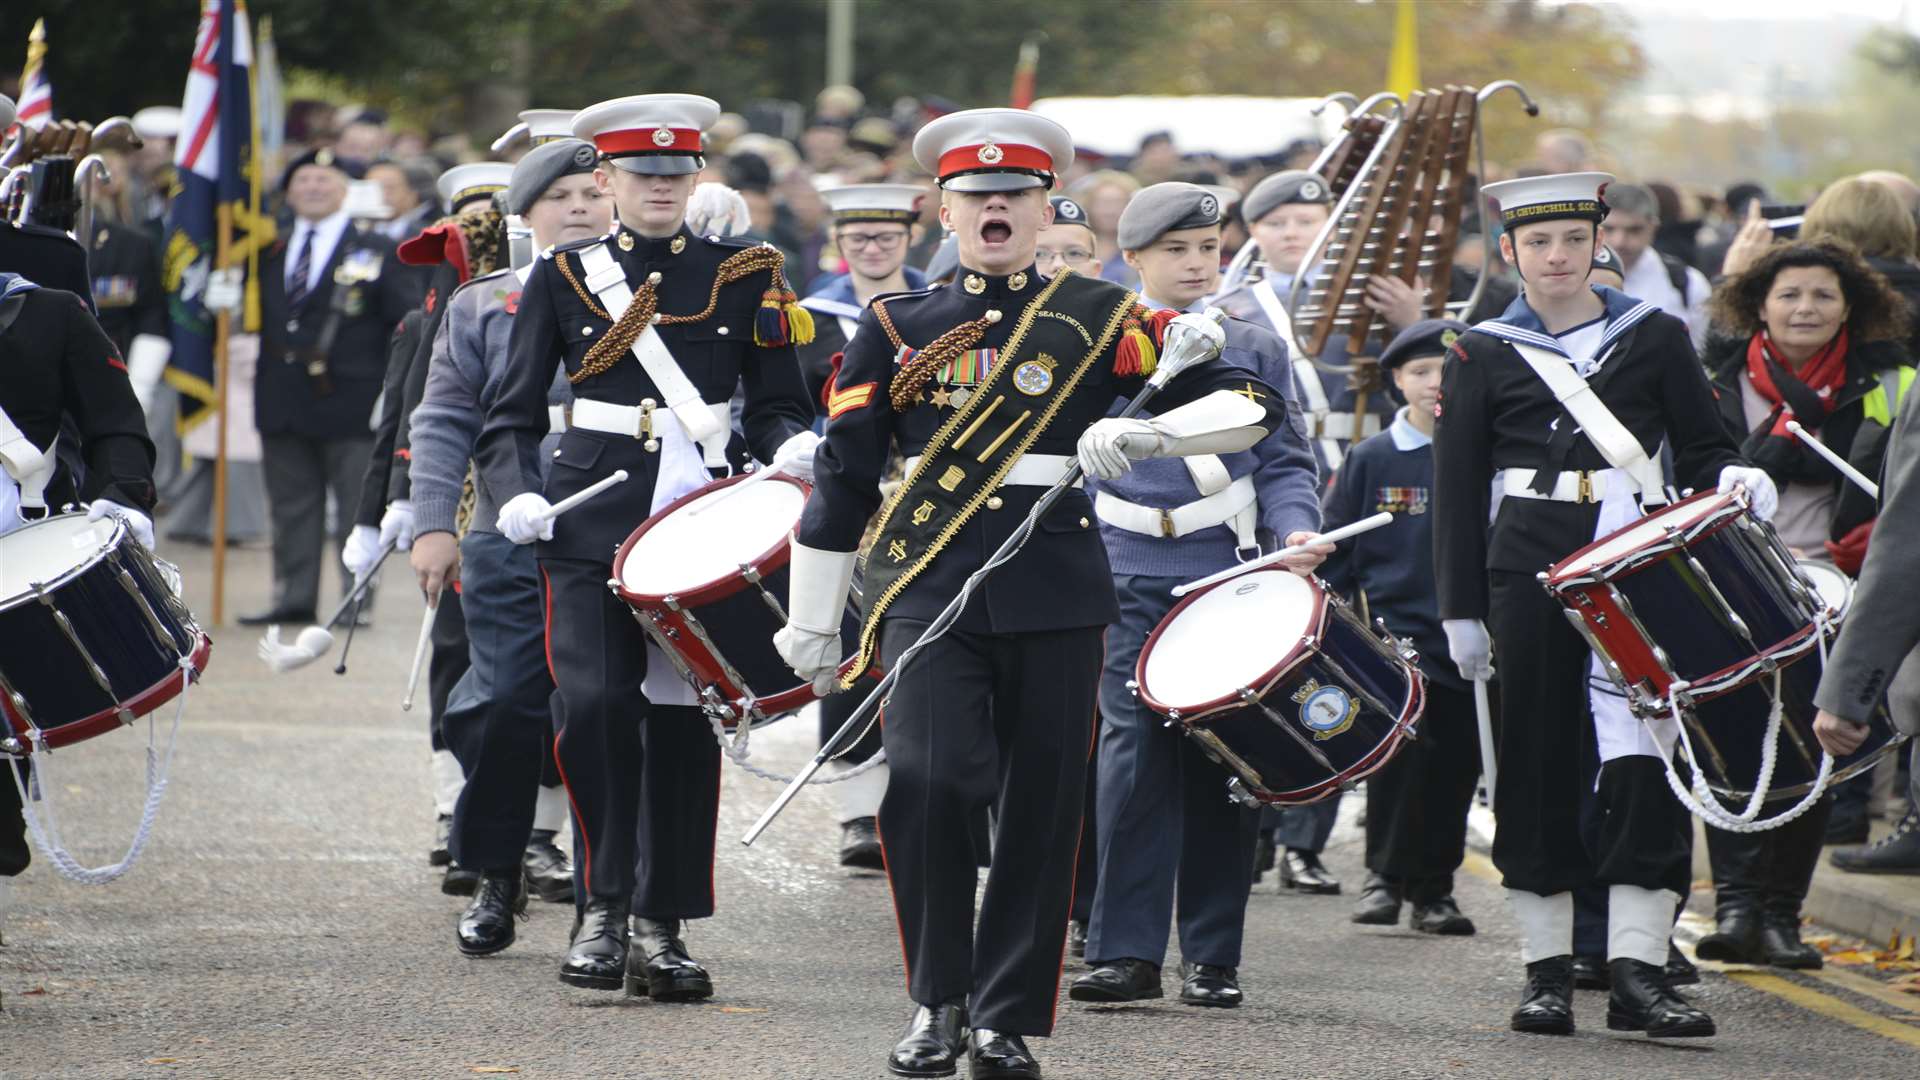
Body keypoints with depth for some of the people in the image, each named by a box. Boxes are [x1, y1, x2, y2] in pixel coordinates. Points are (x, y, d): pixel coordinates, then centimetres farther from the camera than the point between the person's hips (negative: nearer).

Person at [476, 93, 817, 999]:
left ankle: (661, 925, 11)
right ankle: (602, 908, -6)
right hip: (590, 520, -1)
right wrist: (516, 495, -12)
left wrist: (792, 447, -13)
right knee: (593, 702, -17)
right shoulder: (565, 277, 7)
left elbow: (776, 404, 10)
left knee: (684, 719, 2)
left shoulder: (743, 274, 9)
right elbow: (511, 421, 7)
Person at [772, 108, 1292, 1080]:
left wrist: (1147, 432, -16)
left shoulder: (1101, 320, 7)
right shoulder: (895, 328, 10)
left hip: (1055, 590, 0)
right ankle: (937, 1001, 0)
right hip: (929, 586, 0)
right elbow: (842, 477, 13)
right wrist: (810, 620, 12)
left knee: (1043, 805, 1)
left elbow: (1254, 404, 2)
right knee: (924, 780, -16)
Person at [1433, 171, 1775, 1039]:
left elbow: (1702, 448, 10)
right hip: (1529, 569, 0)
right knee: (1538, 764, 2)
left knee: (1641, 757, -9)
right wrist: (1460, 608, 1)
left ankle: (1638, 970, -9)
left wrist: (1734, 479, -14)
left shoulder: (1654, 337, 9)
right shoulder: (1482, 356, 7)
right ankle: (1547, 971, 10)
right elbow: (1457, 491, 7)